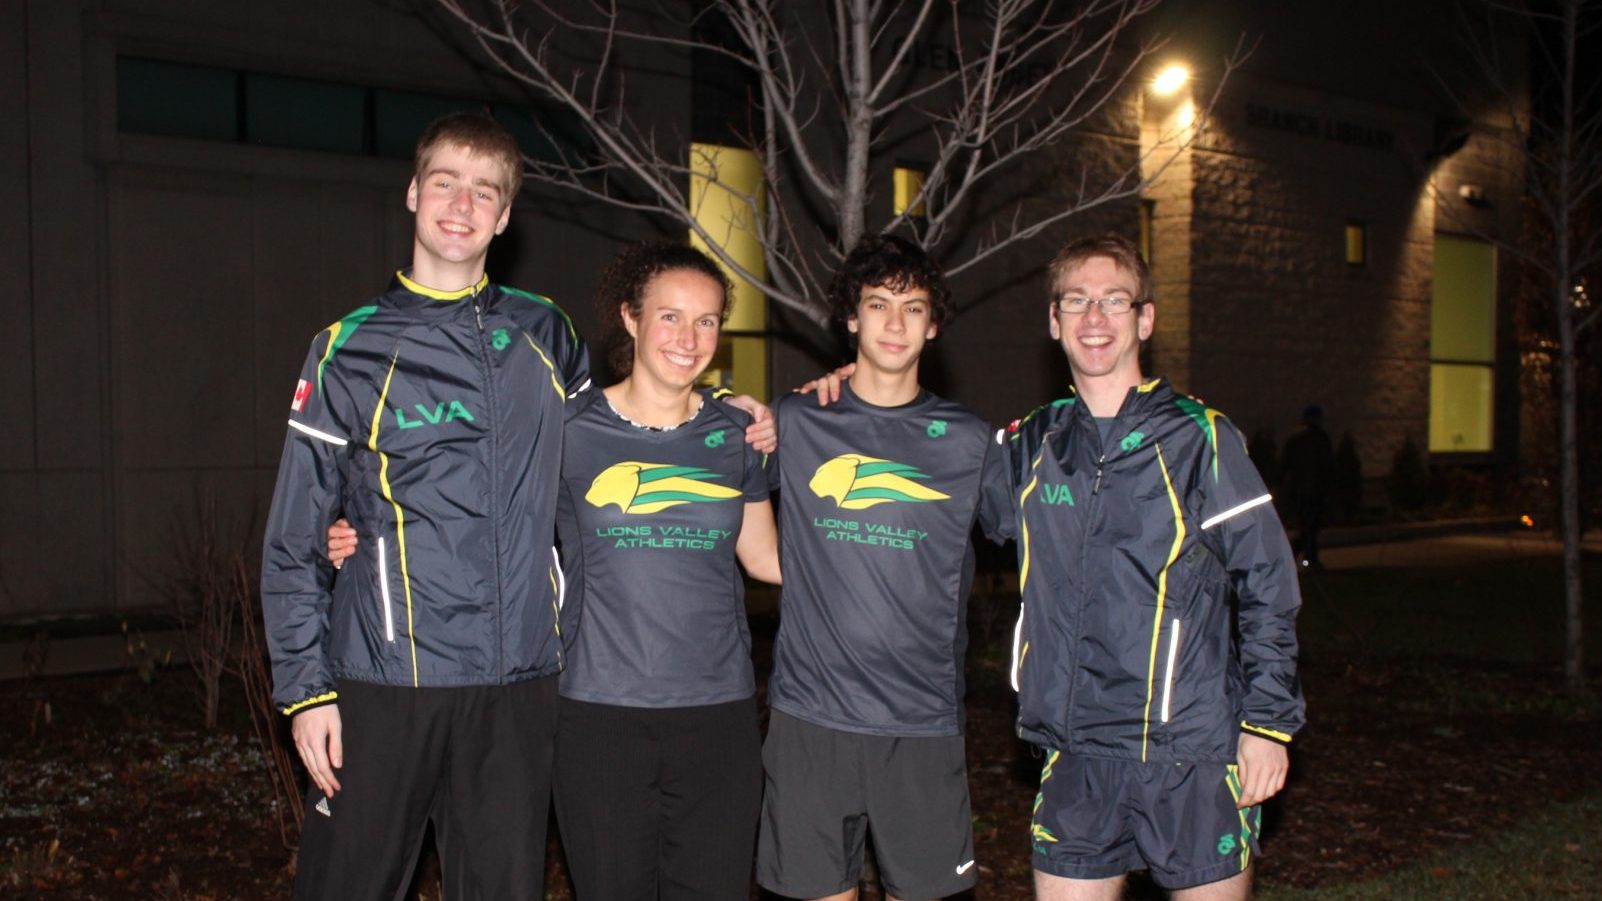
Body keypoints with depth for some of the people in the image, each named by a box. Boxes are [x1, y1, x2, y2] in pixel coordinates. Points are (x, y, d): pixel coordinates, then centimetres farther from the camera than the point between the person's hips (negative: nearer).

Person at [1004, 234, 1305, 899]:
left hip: (1193, 750, -2)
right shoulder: (1032, 443, 7)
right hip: (1077, 756, 3)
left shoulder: (1200, 438, -3)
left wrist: (1268, 721, -4)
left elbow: (1269, 586, -1)